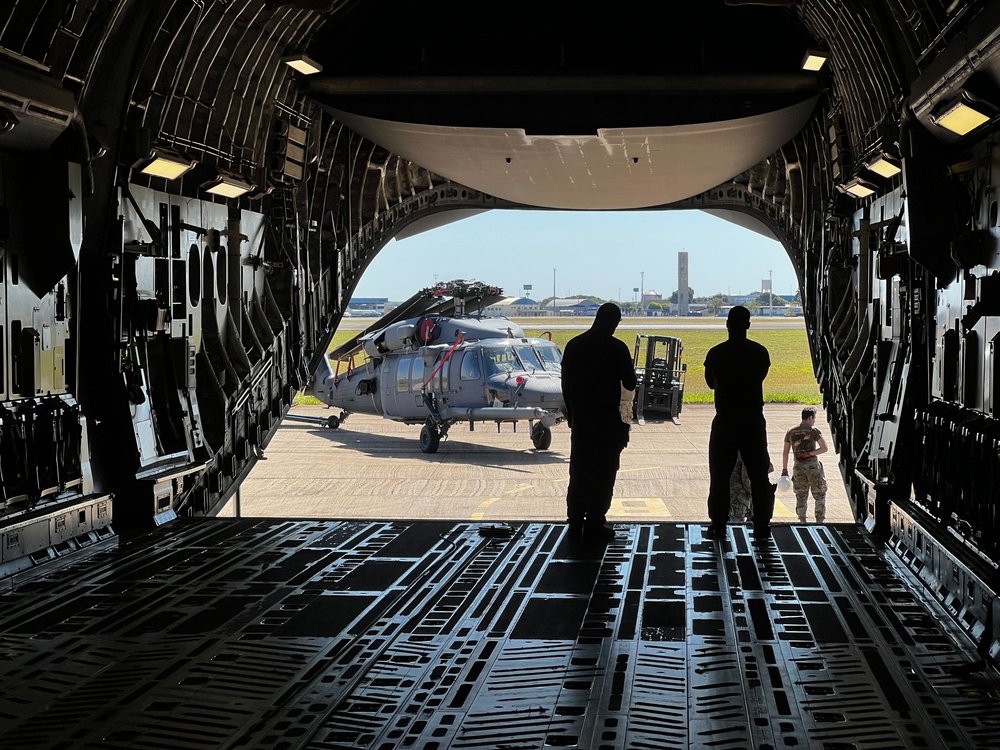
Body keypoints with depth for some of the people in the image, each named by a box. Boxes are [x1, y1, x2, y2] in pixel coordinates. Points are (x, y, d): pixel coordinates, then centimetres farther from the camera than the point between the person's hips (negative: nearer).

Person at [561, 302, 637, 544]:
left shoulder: (574, 345, 3)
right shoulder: (617, 349, -11)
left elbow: (566, 383, 7)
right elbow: (630, 384, -7)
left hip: (580, 418, 4)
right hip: (608, 420, -4)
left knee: (579, 472, 10)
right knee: (603, 473, 2)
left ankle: (575, 524, 12)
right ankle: (594, 526, 1)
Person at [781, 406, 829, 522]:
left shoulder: (791, 432, 7)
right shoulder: (813, 431, -6)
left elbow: (785, 452, 7)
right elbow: (824, 448, -15)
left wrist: (784, 470, 10)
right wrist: (809, 454, -9)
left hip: (798, 466, 3)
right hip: (812, 465, -3)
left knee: (801, 496, 9)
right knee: (819, 495, 7)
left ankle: (802, 520, 6)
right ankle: (819, 520, 3)